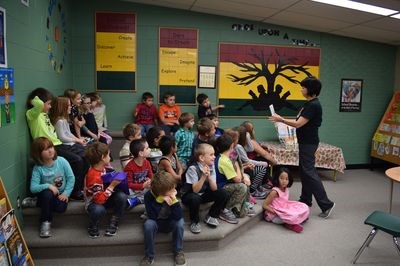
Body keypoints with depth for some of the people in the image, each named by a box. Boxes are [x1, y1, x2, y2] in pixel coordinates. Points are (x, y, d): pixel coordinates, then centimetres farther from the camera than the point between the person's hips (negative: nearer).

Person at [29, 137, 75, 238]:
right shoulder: (38, 168, -15)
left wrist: (66, 193, -16)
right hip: (46, 195, 0)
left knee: (61, 207, -30)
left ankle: (42, 204, 5)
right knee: (47, 193, -36)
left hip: (61, 194, 0)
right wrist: (48, 186, -34)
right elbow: (33, 188, -20)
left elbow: (71, 178, -8)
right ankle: (45, 222, -15)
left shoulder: (61, 161, -13)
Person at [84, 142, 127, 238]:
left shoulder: (101, 167, -7)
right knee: (99, 210, -41)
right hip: (94, 202, -7)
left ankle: (113, 224, -4)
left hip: (104, 197, 7)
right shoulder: (94, 177, -32)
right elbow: (100, 199, -31)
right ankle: (93, 226, -5)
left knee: (122, 196, -21)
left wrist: (115, 179, -2)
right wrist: (112, 186, -30)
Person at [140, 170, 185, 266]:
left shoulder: (173, 195, -20)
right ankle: (149, 256, -13)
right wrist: (159, 200, -37)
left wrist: (174, 200, -37)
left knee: (180, 221, -30)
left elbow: (178, 217, -28)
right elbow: (152, 217, -32)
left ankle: (178, 252, -9)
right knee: (148, 224, -33)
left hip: (170, 223, 1)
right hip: (156, 223, -1)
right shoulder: (149, 195, -23)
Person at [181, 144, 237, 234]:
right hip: (190, 195, -5)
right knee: (195, 199, -39)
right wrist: (203, 176, -39)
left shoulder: (211, 167, -7)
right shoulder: (193, 168, -24)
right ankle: (194, 221, -10)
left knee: (224, 194, -13)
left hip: (204, 194, 5)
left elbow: (214, 189, -14)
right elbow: (195, 190, -28)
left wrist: (209, 177, -32)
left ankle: (211, 216, 6)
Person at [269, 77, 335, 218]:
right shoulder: (310, 104, 12)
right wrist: (282, 119, 12)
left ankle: (326, 204, -5)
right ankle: (306, 200, 26)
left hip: (308, 143, -10)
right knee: (304, 171, 16)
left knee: (309, 172, -9)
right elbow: (300, 122, 14)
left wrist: (281, 119, -10)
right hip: (305, 142, 10)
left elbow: (298, 124, -20)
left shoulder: (313, 105, -19)